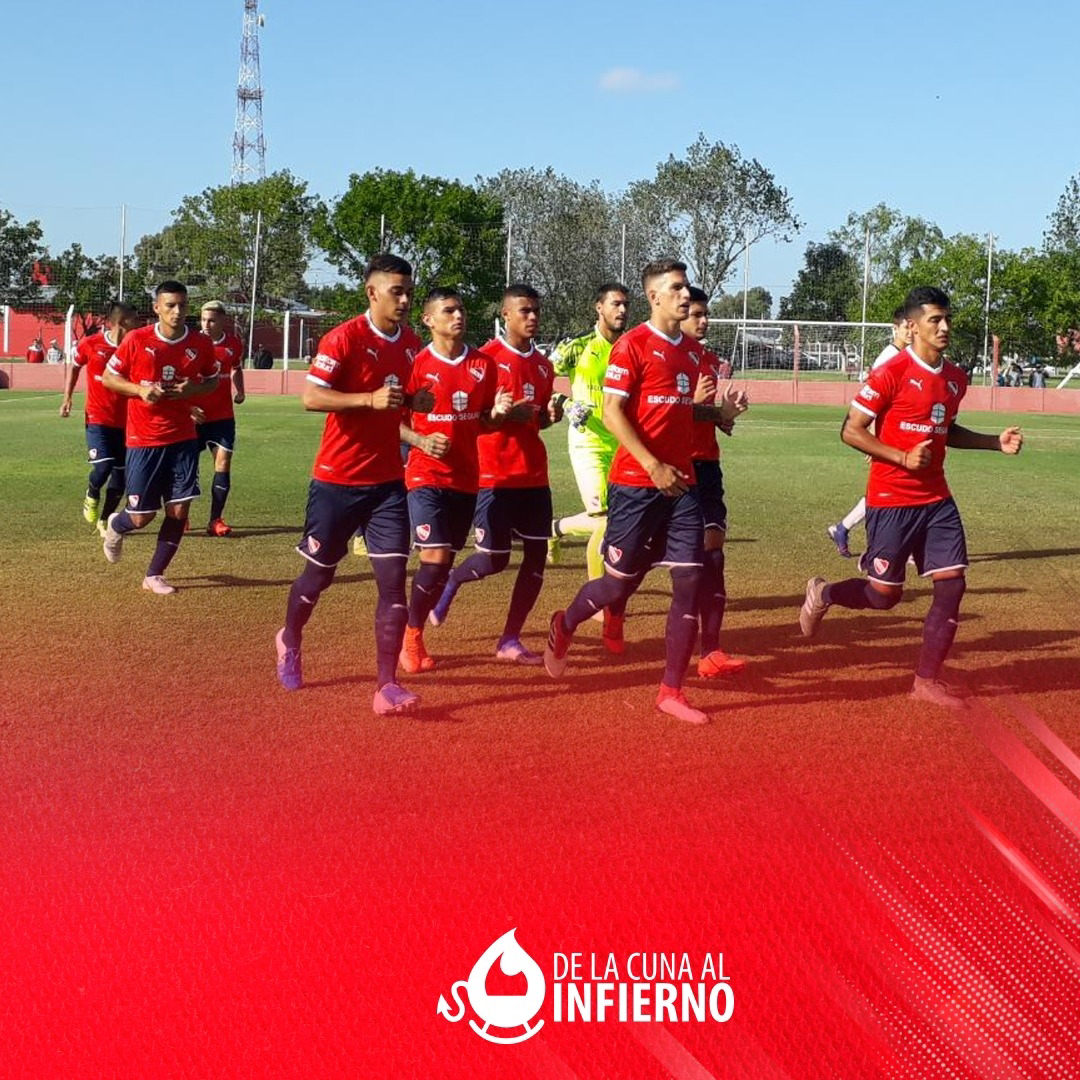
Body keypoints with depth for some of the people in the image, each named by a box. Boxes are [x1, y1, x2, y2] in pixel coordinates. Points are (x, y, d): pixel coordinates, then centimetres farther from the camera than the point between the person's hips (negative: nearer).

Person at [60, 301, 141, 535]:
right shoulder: (91, 344, -8)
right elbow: (75, 366, 12)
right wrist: (67, 397, 7)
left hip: (125, 421, 2)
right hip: (98, 418, -2)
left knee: (120, 476, 6)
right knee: (103, 466, -19)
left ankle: (104, 520, 27)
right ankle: (91, 497, 15)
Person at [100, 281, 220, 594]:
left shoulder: (200, 344, -2)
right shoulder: (137, 340, -9)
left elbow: (213, 381, 12)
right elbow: (107, 377, 0)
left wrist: (193, 390, -10)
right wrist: (140, 390, -17)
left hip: (183, 439, 3)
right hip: (144, 439, -2)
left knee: (179, 510, -1)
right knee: (142, 516, 0)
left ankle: (154, 576, 14)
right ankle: (116, 525, 37)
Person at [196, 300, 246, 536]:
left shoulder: (234, 344, 0)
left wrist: (239, 392, 6)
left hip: (223, 417, 2)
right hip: (196, 416, -2)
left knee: (223, 464, -5)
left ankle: (216, 520, 1)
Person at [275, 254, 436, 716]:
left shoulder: (412, 344, 7)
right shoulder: (344, 338, -13)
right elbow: (310, 397, -21)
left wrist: (416, 402, 4)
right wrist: (370, 399, -30)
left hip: (388, 481, 4)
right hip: (337, 480, -4)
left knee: (394, 579, -8)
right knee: (319, 573, 12)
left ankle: (386, 686, -8)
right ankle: (289, 639, 42)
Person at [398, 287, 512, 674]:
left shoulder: (483, 364, 5)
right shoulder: (418, 364, -7)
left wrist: (498, 411, -9)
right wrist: (422, 441, -20)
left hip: (466, 476, 5)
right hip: (427, 475, -5)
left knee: (446, 562, 9)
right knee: (435, 558, -15)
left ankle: (415, 633, 25)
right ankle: (411, 637, 4)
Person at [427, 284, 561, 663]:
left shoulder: (543, 364, 13)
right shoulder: (486, 358, -7)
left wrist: (550, 415, 1)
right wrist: (506, 414, -23)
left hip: (534, 474, 6)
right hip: (494, 473, -6)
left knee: (537, 556, 0)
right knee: (495, 559, -4)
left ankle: (510, 641, 8)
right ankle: (451, 580, 29)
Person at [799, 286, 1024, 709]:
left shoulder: (956, 379, 9)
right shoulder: (892, 373, -14)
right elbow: (851, 431, -12)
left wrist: (996, 442, 13)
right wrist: (903, 458, -20)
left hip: (936, 500, 6)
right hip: (891, 500, -6)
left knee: (952, 584, -1)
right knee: (885, 594, 0)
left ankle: (927, 680, 9)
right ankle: (822, 594, 30)